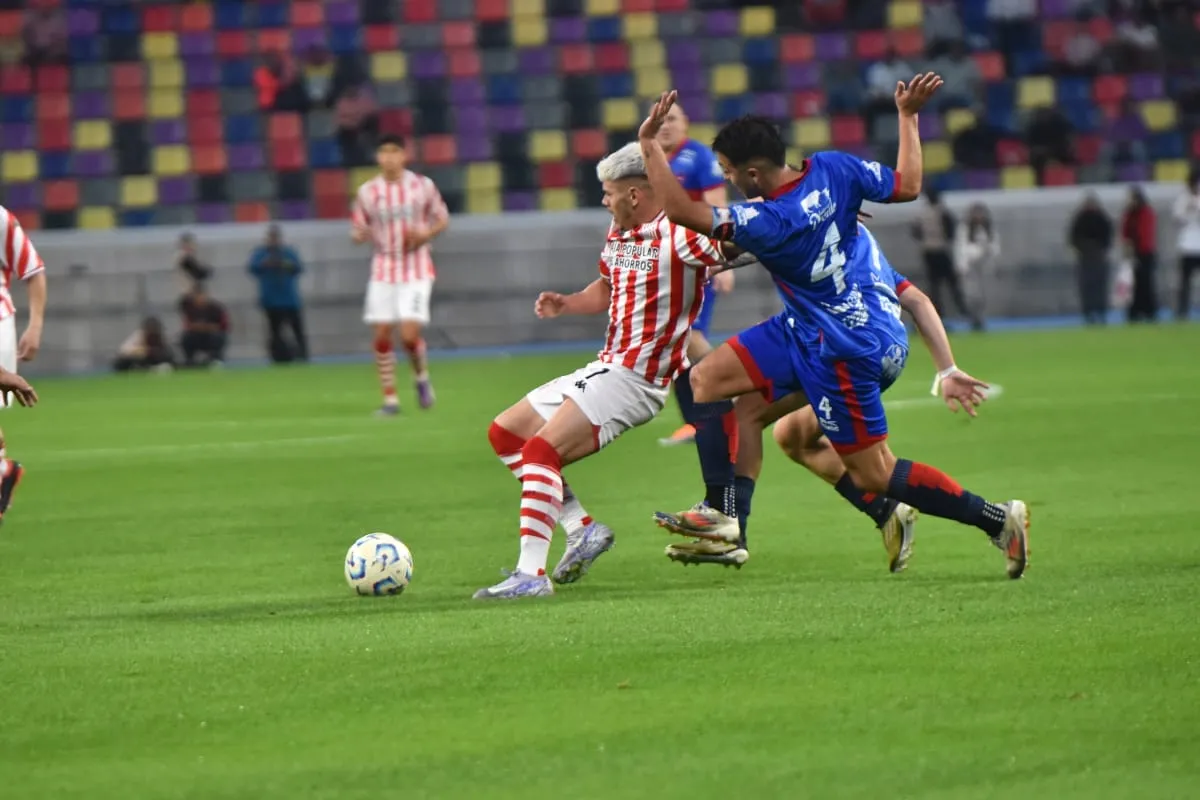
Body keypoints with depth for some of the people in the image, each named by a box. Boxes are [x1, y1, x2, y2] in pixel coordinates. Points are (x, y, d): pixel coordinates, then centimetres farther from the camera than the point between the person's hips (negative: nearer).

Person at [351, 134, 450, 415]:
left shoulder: (423, 186, -2)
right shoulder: (368, 191, 1)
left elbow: (442, 219, 8)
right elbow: (358, 232, 6)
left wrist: (425, 235, -12)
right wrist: (362, 234, -18)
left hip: (415, 270, -2)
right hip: (383, 271, 2)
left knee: (409, 334, -14)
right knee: (382, 335, -3)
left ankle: (421, 376, 17)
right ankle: (390, 399, 9)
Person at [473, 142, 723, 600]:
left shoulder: (678, 236, -15)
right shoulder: (618, 234, 13)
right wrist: (565, 304, 10)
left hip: (635, 379, -10)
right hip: (604, 369, 10)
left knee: (540, 449, -24)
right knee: (505, 433, 14)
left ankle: (531, 573, -27)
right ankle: (582, 529, 8)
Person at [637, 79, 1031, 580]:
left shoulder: (769, 222, -28)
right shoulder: (833, 170, -8)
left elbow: (681, 210, -31)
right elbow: (908, 185, 5)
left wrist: (648, 142, -25)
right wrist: (908, 116, 15)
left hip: (844, 351, -10)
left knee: (874, 475, 2)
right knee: (704, 379, 3)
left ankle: (998, 520, 9)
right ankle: (723, 515, 2)